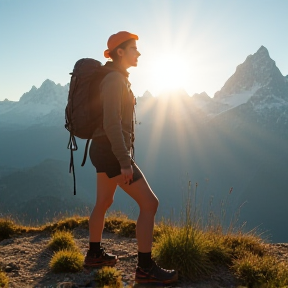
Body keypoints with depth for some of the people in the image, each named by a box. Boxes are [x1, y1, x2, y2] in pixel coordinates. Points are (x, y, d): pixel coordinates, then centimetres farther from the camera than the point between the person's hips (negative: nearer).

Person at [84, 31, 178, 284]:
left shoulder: (117, 79, 14)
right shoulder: (114, 80, -18)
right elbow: (112, 123, -26)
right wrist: (125, 162, -26)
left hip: (105, 151, 11)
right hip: (112, 153, -11)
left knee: (104, 202, 22)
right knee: (150, 203, -7)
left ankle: (94, 254, 39)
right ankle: (146, 268, 1)